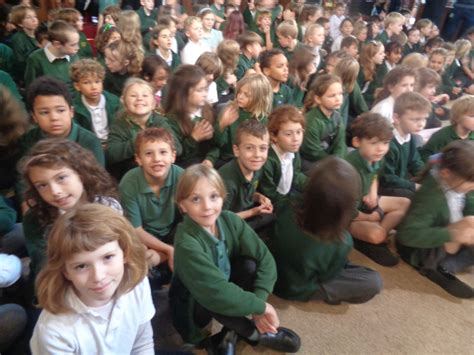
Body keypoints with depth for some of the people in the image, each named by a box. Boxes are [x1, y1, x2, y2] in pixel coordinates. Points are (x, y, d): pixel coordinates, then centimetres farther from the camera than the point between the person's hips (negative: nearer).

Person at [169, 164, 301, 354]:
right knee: (212, 299, -36)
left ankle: (231, 332, -7)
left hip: (223, 292, 5)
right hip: (191, 305, -5)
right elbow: (217, 293, -38)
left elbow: (265, 258, -16)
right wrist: (261, 306, -27)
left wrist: (258, 299, -28)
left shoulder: (230, 220, -17)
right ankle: (254, 333, -7)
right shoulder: (187, 242, -33)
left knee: (249, 265, -20)